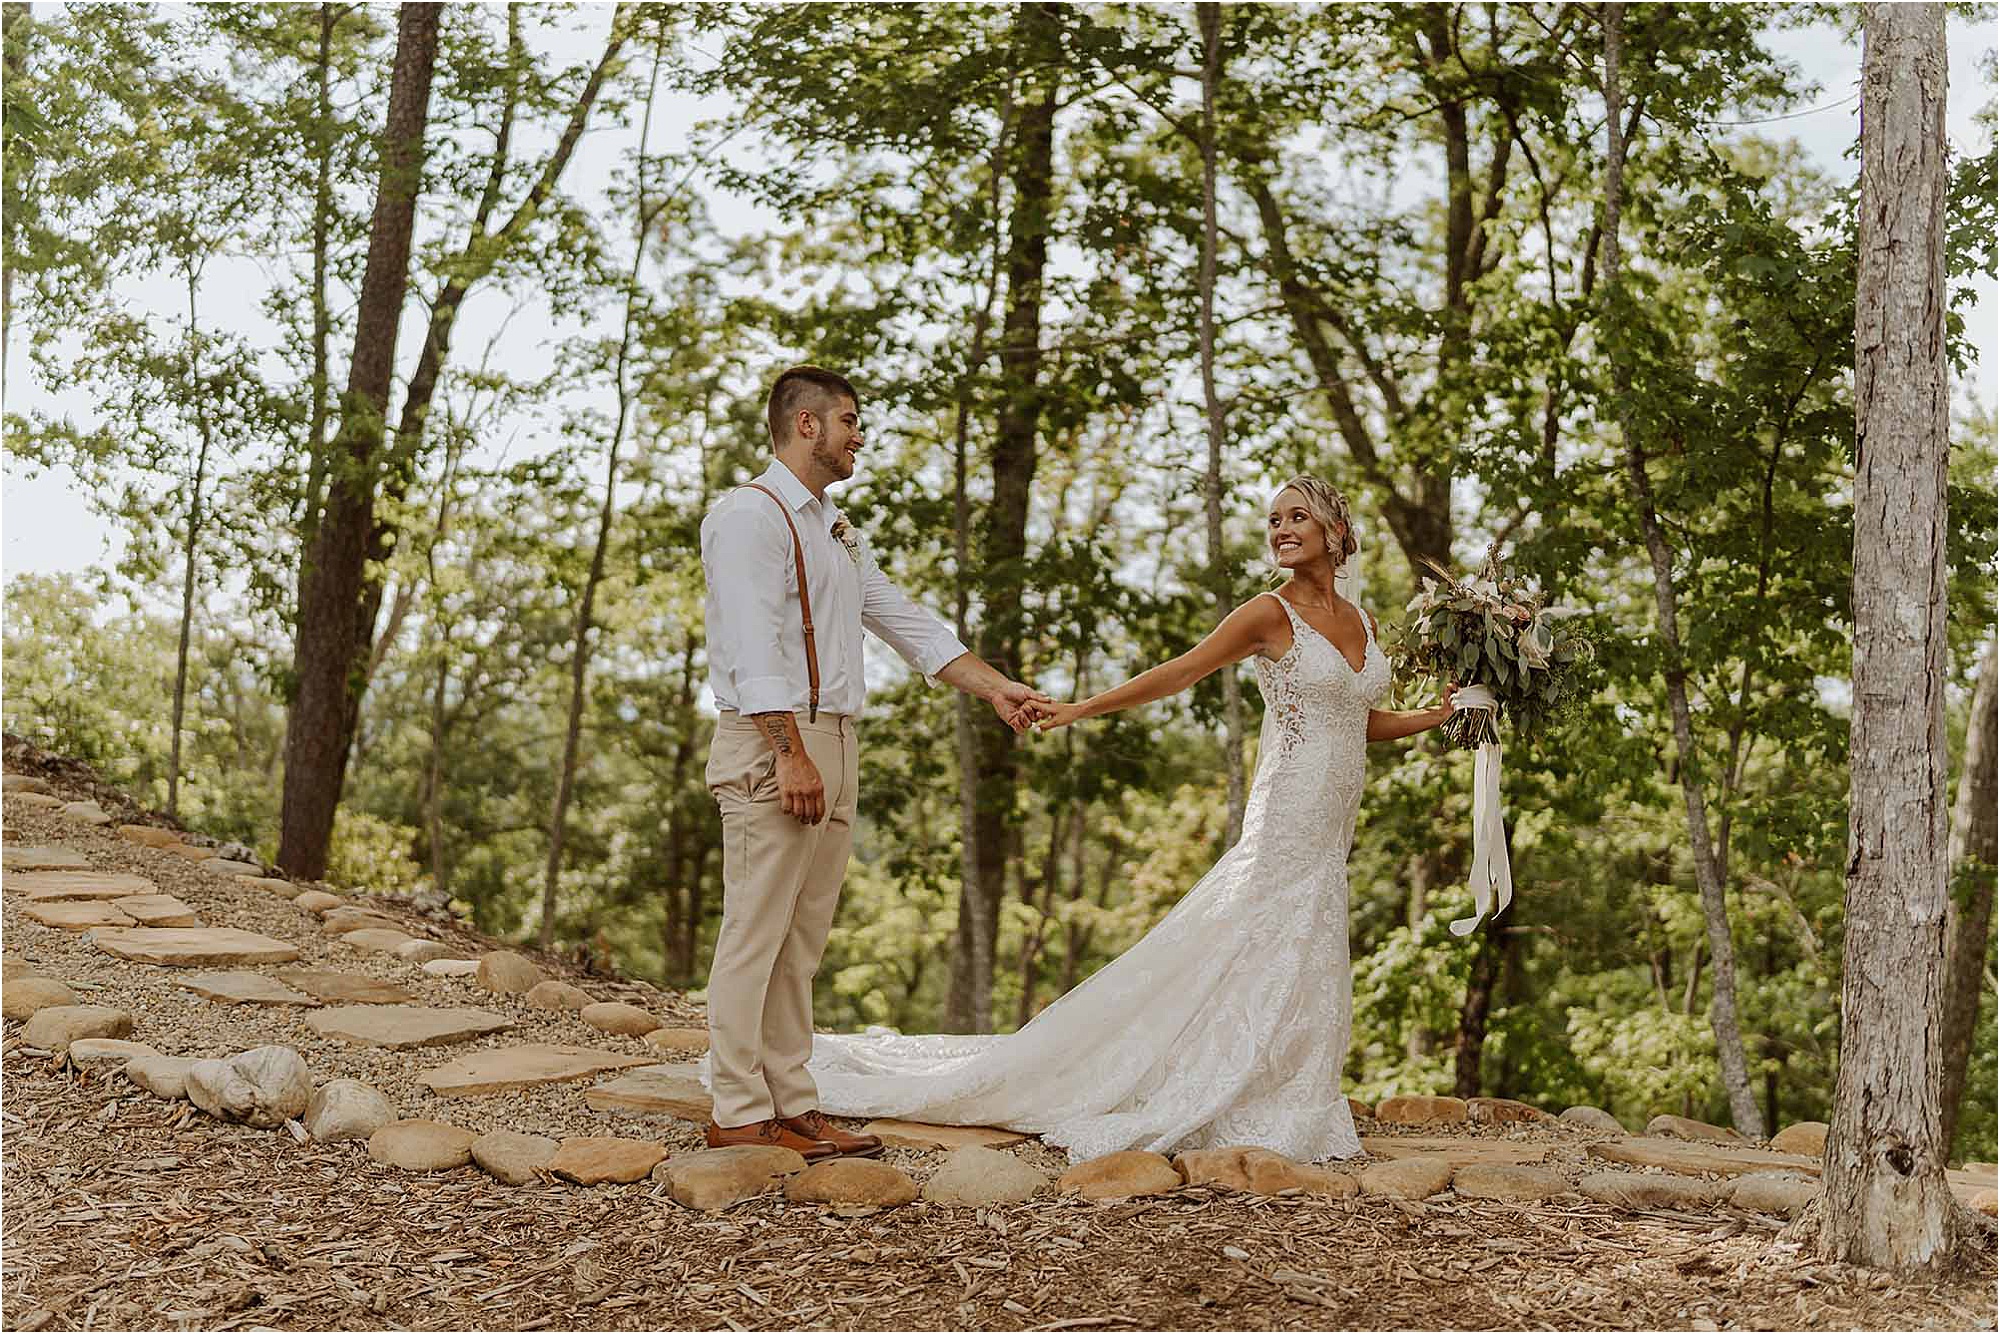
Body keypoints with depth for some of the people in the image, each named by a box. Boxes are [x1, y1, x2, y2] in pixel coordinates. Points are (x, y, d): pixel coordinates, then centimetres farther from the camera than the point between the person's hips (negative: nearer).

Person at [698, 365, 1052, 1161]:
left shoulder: (836, 532, 22)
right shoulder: (751, 515, -7)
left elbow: (906, 623, 22)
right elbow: (754, 647, -16)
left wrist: (995, 690, 13)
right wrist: (791, 754, -22)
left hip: (832, 743, 9)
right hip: (771, 744, -9)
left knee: (802, 942, 10)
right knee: (756, 933, -6)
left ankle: (790, 1104, 15)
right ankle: (739, 1114, -2)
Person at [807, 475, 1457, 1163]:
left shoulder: (1361, 622, 13)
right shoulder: (1270, 614, -7)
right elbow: (1177, 673, -8)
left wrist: (1437, 715, 9)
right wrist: (1084, 707, -13)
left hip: (1330, 830, 7)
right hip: (1289, 815, -7)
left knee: (1305, 971, 7)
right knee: (1275, 963, -9)